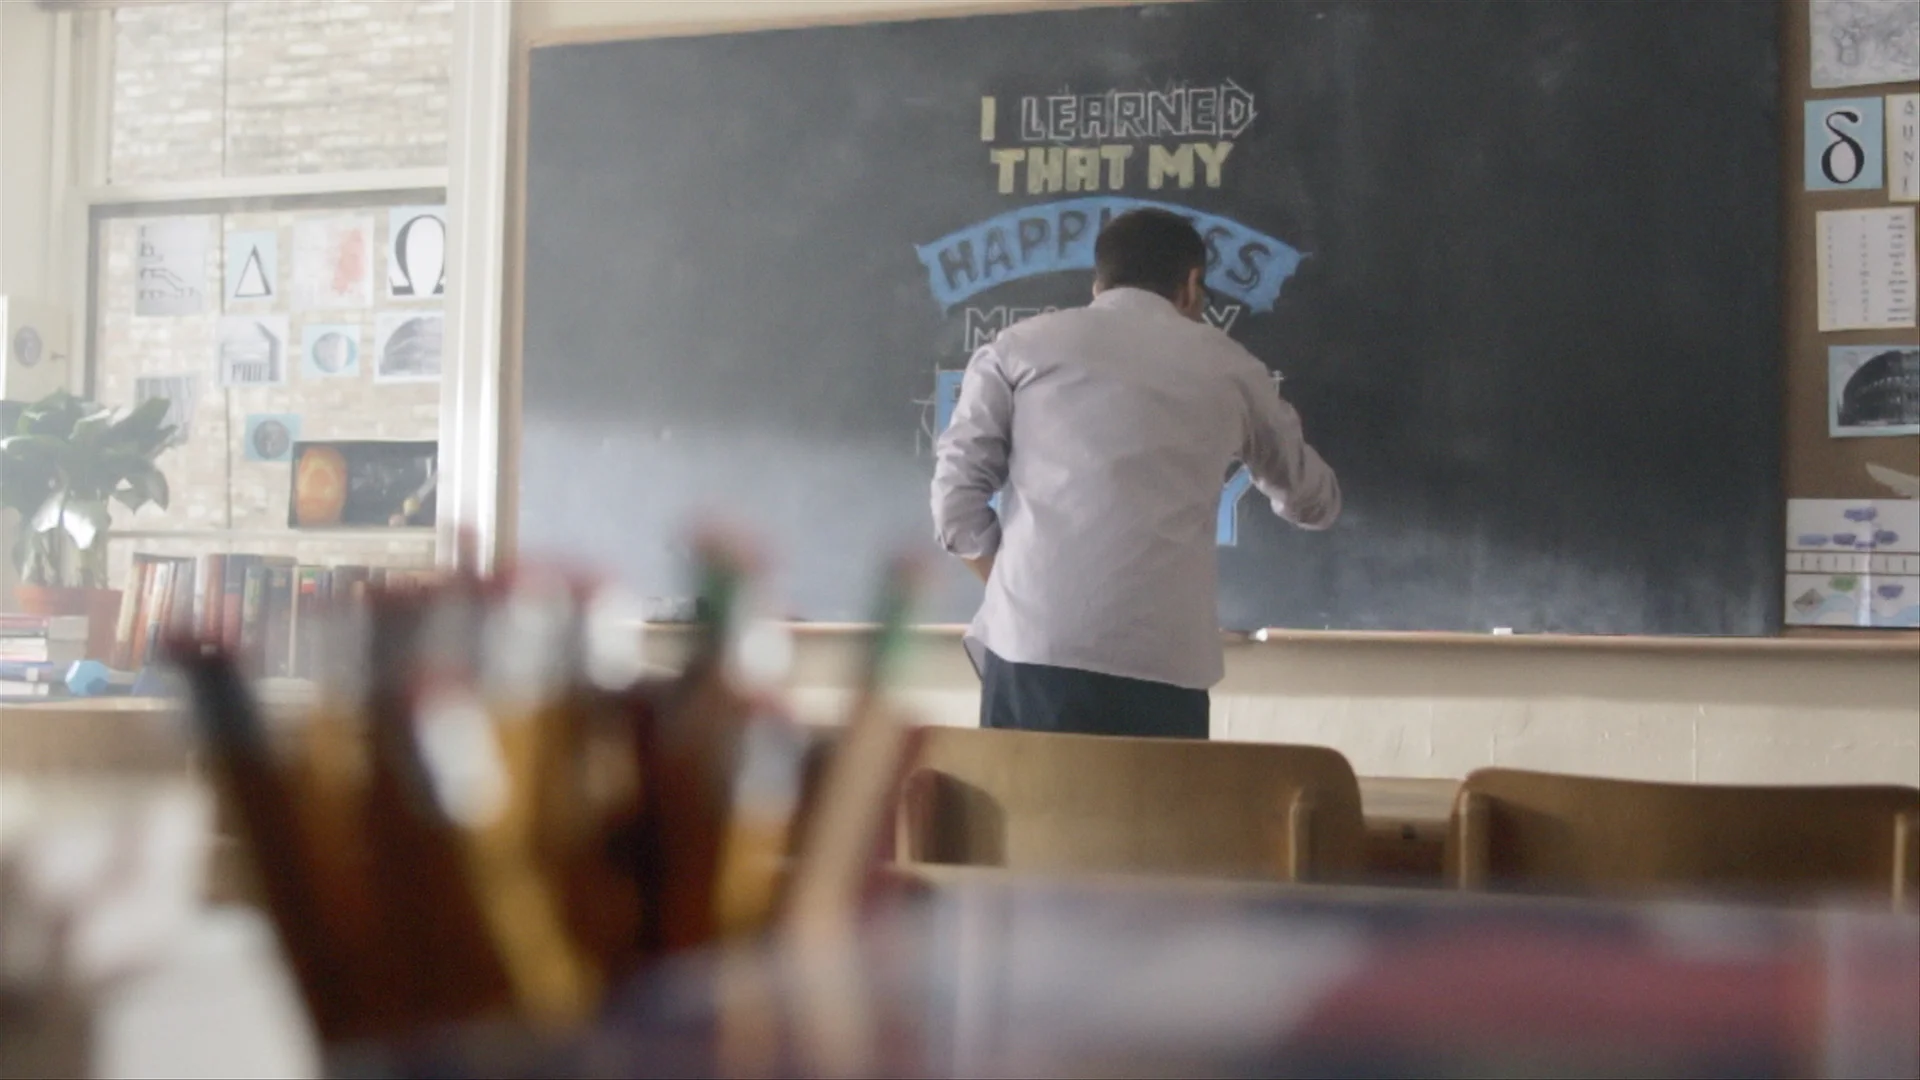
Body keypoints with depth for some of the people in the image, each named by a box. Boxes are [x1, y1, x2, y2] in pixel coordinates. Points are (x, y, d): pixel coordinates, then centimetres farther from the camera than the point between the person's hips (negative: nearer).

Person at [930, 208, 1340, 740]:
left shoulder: (1017, 347, 13)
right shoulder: (1228, 367, 17)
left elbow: (957, 498, 5)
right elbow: (1314, 501, 32)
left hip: (1033, 645, 0)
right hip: (1163, 660, 0)